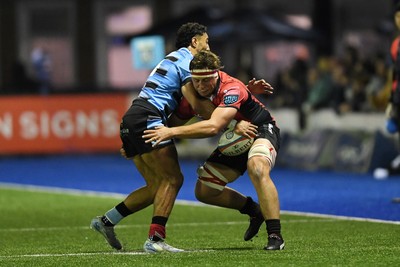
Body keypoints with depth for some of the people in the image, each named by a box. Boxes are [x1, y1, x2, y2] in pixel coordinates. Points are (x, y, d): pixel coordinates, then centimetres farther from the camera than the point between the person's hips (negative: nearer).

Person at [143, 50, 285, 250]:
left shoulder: (232, 89, -35)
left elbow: (213, 126, -48)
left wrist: (171, 132, -47)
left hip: (262, 130, -8)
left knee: (257, 168, -39)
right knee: (203, 192, 5)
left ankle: (275, 236, -33)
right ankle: (255, 211, 26)